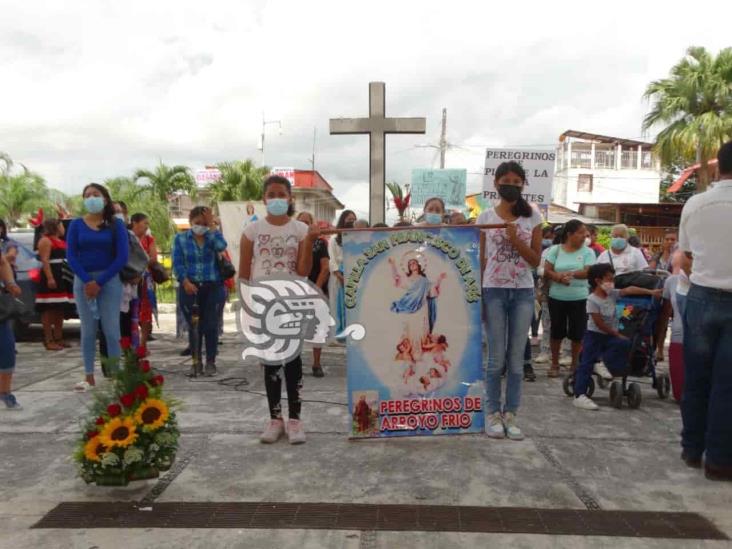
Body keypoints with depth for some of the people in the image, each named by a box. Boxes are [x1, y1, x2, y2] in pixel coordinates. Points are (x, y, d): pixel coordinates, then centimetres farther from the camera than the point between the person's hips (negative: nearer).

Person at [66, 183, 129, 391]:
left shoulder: (116, 225, 1)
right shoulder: (76, 224, 6)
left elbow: (122, 257, -6)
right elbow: (71, 255, 0)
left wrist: (99, 282, -11)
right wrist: (87, 281, -13)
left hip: (109, 280, -2)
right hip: (83, 281, 2)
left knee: (111, 330, -3)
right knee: (88, 331, 6)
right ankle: (89, 377, 12)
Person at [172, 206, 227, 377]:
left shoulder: (214, 235, 7)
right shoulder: (180, 238, 6)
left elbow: (221, 246, -17)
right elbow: (177, 263, -1)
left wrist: (211, 226, -11)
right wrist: (185, 281, -15)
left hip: (214, 288, 0)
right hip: (190, 287, 0)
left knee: (211, 325, 1)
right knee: (194, 326, 4)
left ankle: (211, 362, 10)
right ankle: (195, 362, 15)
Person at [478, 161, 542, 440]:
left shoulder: (533, 217, 3)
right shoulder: (486, 217, 2)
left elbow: (536, 260, 1)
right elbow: (481, 260, 4)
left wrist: (515, 240, -14)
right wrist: (477, 295, -1)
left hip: (523, 292, 1)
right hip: (493, 291, -1)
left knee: (516, 359, 6)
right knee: (496, 358, 3)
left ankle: (510, 414, 15)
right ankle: (494, 413, 14)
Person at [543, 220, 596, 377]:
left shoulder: (587, 252, 1)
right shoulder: (555, 250, 1)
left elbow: (588, 272, -12)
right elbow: (547, 271, -4)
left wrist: (570, 273, -28)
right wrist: (560, 278, -22)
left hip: (579, 299, 0)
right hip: (557, 298, 0)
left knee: (577, 333, 7)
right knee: (557, 332, 9)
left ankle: (575, 364, 25)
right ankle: (554, 364, 21)